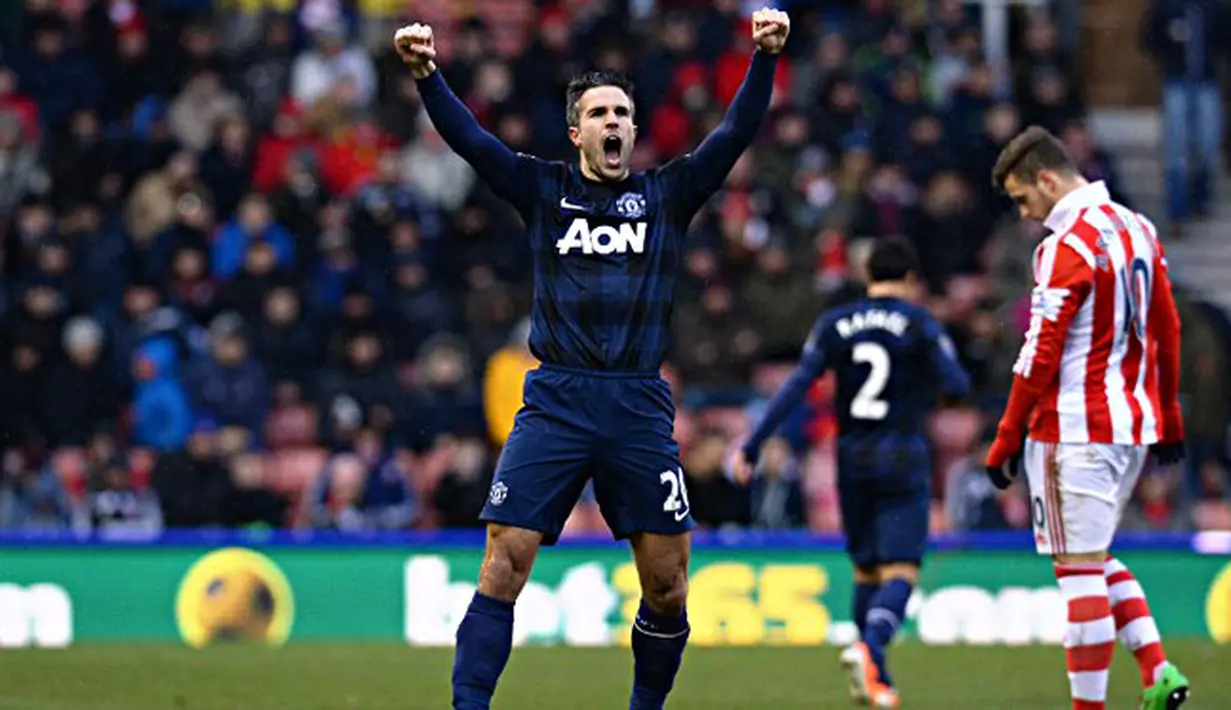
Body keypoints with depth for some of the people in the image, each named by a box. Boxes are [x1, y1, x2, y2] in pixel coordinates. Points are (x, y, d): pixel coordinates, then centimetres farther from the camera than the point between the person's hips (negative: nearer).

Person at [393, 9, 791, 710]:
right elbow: (468, 137, 1)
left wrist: (764, 58, -12)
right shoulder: (544, 189, 11)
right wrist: (427, 74, -15)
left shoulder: (668, 195, 12)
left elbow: (736, 134, 2)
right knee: (504, 563, -11)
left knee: (667, 583, 0)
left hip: (640, 408, 1)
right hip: (556, 402, -1)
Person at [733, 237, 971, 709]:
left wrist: (752, 446, -4)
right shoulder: (919, 325, -3)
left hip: (852, 459, 4)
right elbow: (957, 386, -10)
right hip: (903, 458, -4)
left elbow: (797, 387, -4)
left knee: (865, 568, 17)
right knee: (900, 571, -7)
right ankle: (871, 648, -33)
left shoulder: (835, 325, 4)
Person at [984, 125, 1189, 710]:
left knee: (1079, 568, -4)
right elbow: (1166, 330, 17)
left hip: (1077, 430, -9)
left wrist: (1007, 439, -11)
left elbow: (1041, 355, -17)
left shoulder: (1067, 247, -15)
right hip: (1136, 423, 9)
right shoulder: (1136, 228, 10)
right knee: (1095, 560, 18)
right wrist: (1168, 418, 25)